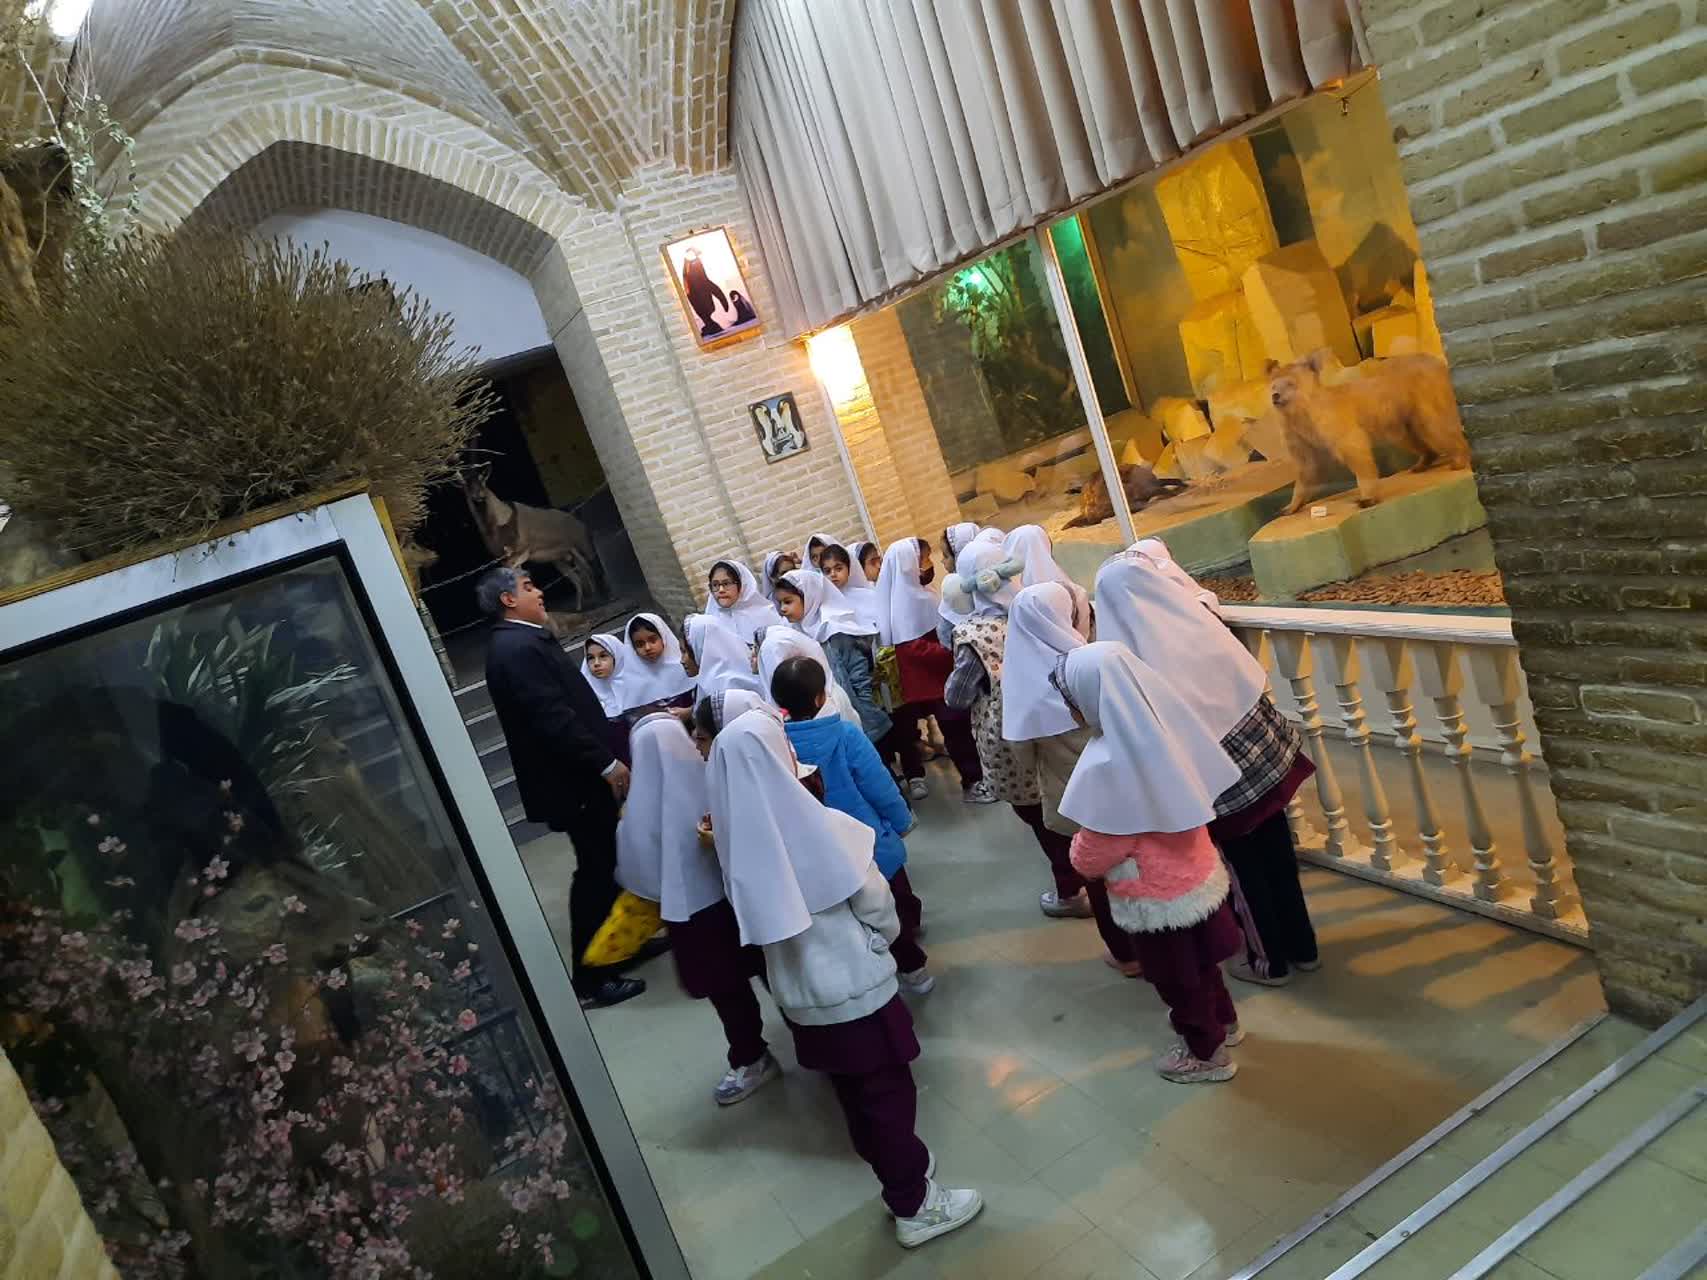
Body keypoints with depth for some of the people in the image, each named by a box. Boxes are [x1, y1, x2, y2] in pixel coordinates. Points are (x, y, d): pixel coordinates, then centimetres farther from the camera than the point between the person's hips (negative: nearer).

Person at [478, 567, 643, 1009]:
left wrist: (605, 759, 18)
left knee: (604, 865, 20)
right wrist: (606, 763, -22)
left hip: (580, 774, 10)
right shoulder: (518, 648, -21)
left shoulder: (522, 641, 13)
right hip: (575, 782, -10)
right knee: (595, 872, -1)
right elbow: (553, 718, -27)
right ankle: (590, 981, 10)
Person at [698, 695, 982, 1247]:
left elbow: (754, 905, 4)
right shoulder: (817, 826, -23)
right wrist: (885, 935, 7)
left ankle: (896, 1166, 41)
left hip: (796, 988, 6)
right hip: (854, 982, -6)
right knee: (888, 1091, 11)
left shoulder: (738, 831, -7)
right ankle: (915, 1206, 24)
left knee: (852, 1089, 22)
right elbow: (872, 898, -11)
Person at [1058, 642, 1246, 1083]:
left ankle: (1207, 1054, 39)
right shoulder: (1162, 727, -10)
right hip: (1195, 873, 8)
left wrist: (1076, 853, -2)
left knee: (1177, 978, 18)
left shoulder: (1108, 766, -33)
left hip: (1157, 897, -7)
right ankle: (1222, 1021, 54)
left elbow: (1092, 855, -22)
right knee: (1197, 962, 31)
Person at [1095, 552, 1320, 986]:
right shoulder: (1195, 614, -5)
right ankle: (1302, 946, 37)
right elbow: (1253, 678, 5)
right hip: (1260, 749, 5)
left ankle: (1269, 961, 30)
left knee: (1243, 864, 14)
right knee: (1276, 852, 20)